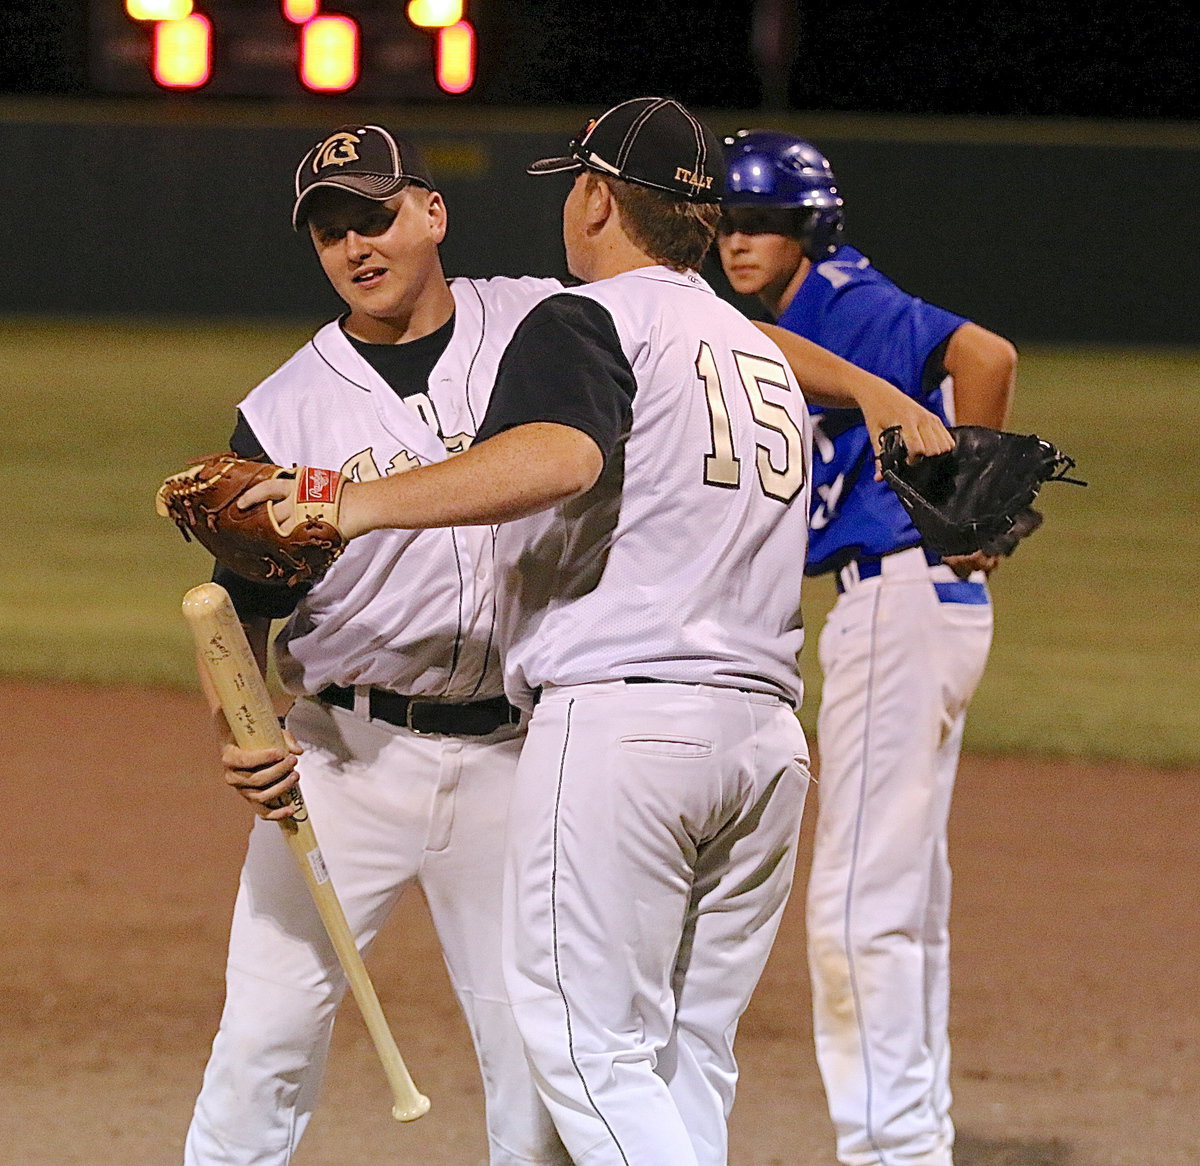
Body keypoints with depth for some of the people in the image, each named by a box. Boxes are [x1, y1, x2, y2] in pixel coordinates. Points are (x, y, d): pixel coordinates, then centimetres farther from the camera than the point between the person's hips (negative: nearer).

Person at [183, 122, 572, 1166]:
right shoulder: (286, 412, 0)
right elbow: (243, 610, 2)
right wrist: (240, 737, -17)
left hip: (511, 759, 1)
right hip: (346, 756, -1)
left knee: (537, 1056, 3)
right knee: (266, 1040, -5)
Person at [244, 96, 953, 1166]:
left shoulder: (586, 319, -1)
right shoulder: (754, 345, 25)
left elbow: (561, 457, -22)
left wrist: (363, 505, -24)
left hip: (621, 714, -8)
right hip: (768, 734, 8)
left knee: (591, 1048, -8)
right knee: (689, 1056, 11)